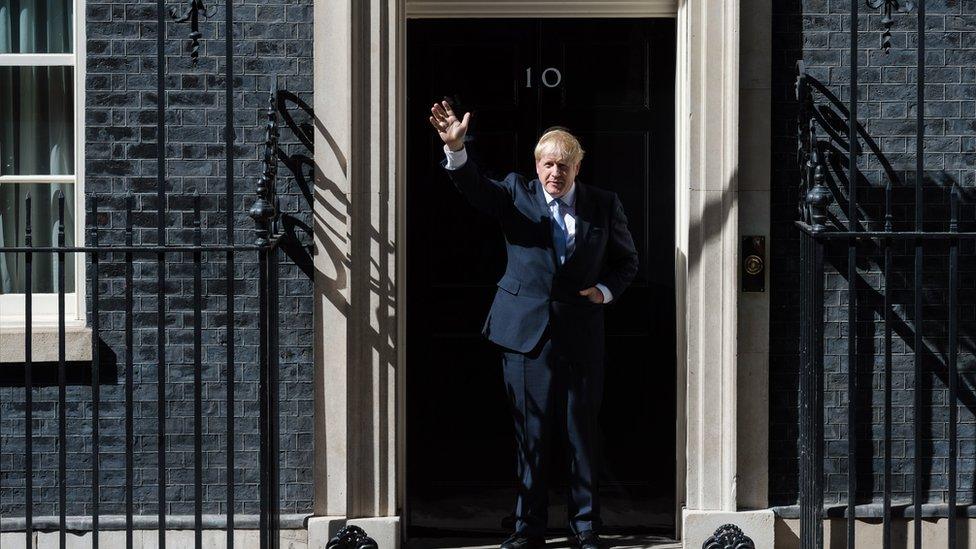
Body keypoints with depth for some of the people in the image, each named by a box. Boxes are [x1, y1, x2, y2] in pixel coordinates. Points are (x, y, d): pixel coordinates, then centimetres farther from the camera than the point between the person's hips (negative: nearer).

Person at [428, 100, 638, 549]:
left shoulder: (604, 205, 6)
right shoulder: (515, 193, 3)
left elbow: (627, 260, 17)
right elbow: (475, 187, -16)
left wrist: (606, 290, -2)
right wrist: (455, 148, -34)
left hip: (581, 334, 1)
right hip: (526, 331, -1)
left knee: (583, 432, 7)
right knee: (530, 433, 5)